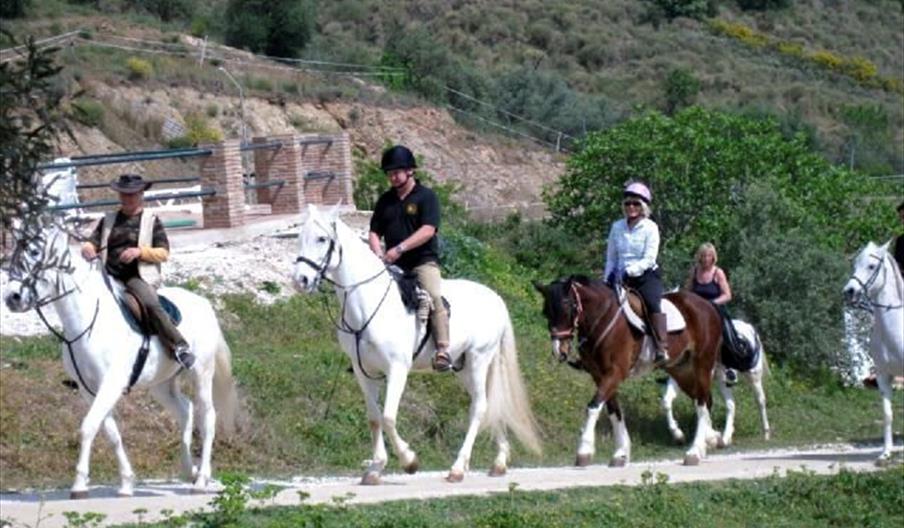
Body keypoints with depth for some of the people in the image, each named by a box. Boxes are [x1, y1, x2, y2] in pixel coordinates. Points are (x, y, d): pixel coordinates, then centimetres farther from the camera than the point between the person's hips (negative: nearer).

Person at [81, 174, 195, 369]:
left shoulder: (151, 221, 11)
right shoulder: (109, 220, 22)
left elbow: (163, 253, 5)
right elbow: (92, 242, 16)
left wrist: (140, 252, -13)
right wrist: (88, 249, -10)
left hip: (139, 276, -4)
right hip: (111, 277, 4)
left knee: (151, 305, -33)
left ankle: (179, 347, -33)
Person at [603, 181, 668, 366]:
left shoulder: (650, 228, -4)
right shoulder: (617, 227, 10)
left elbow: (649, 259, -12)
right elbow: (611, 259, 16)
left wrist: (630, 271, -24)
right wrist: (607, 282, 4)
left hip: (646, 276, -5)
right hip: (621, 279, 5)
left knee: (652, 302, -30)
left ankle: (662, 349, -35)